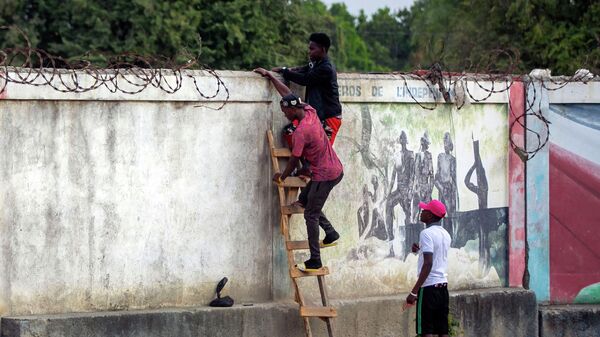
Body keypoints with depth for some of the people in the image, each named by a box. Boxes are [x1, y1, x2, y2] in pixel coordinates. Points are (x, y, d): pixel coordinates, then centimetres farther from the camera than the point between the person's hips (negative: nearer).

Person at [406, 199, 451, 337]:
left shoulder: (427, 233, -12)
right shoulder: (445, 234, 13)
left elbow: (428, 264, -20)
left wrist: (414, 291, -20)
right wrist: (420, 249, 14)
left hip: (429, 286, -8)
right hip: (443, 285, 8)